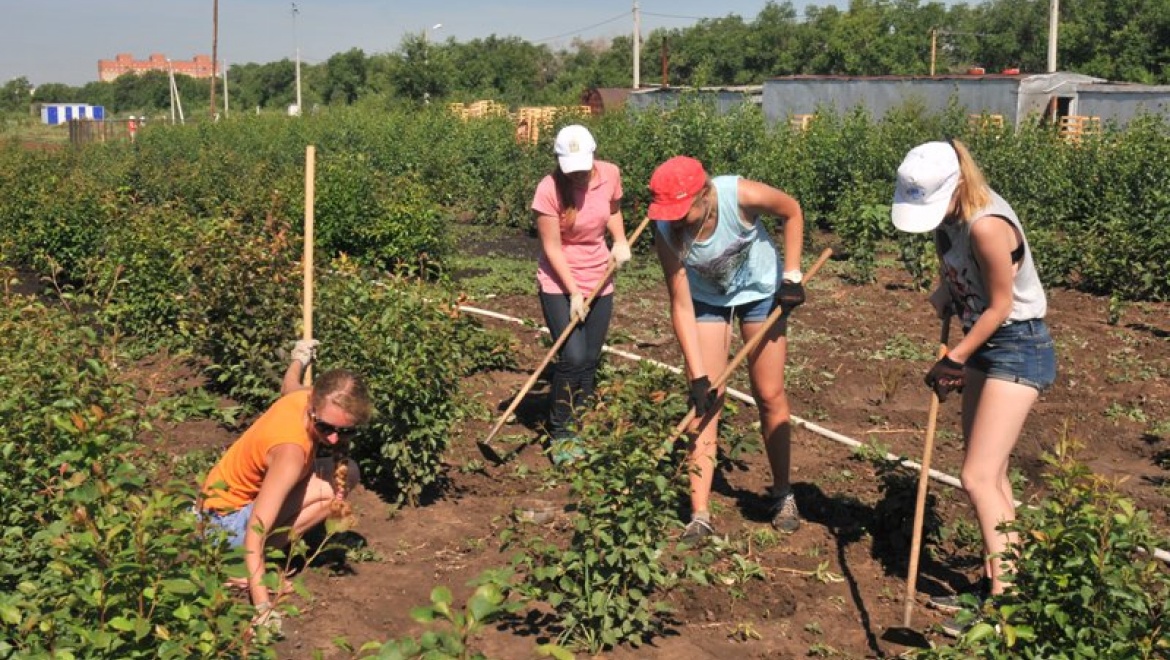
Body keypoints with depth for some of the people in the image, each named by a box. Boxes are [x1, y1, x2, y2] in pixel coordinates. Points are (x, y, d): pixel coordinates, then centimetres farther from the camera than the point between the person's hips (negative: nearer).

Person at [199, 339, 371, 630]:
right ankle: (244, 565, -13)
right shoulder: (291, 449, -37)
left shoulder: (304, 397, -14)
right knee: (334, 487, -24)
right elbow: (257, 528, -42)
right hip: (227, 520, -9)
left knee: (346, 472, 1)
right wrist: (262, 605, -47)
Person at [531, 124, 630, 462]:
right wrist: (573, 293, -16)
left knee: (590, 361, 7)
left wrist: (620, 241, -3)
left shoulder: (610, 174, -7)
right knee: (572, 358, -14)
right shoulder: (550, 189, -20)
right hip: (559, 283, -4)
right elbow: (552, 247, -15)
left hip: (599, 281, 4)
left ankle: (578, 426, 23)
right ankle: (560, 433, 4)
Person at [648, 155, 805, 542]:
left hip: (761, 290, 0)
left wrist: (792, 275, -15)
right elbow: (681, 307, -25)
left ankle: (783, 495, 22)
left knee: (770, 396, 3)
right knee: (706, 402, -6)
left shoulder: (741, 196, -35)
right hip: (707, 299, 1)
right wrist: (698, 376, -27)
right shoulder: (666, 233, -30)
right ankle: (700, 515, -3)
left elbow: (792, 211, -13)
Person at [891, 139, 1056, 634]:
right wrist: (944, 296, -3)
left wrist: (954, 359, -11)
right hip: (983, 347, 9)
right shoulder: (952, 217, 0)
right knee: (991, 475, 13)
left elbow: (999, 305, -19)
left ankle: (1005, 601, -3)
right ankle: (996, 580, 23)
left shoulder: (986, 226, -26)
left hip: (1017, 350, -9)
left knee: (978, 477, -11)